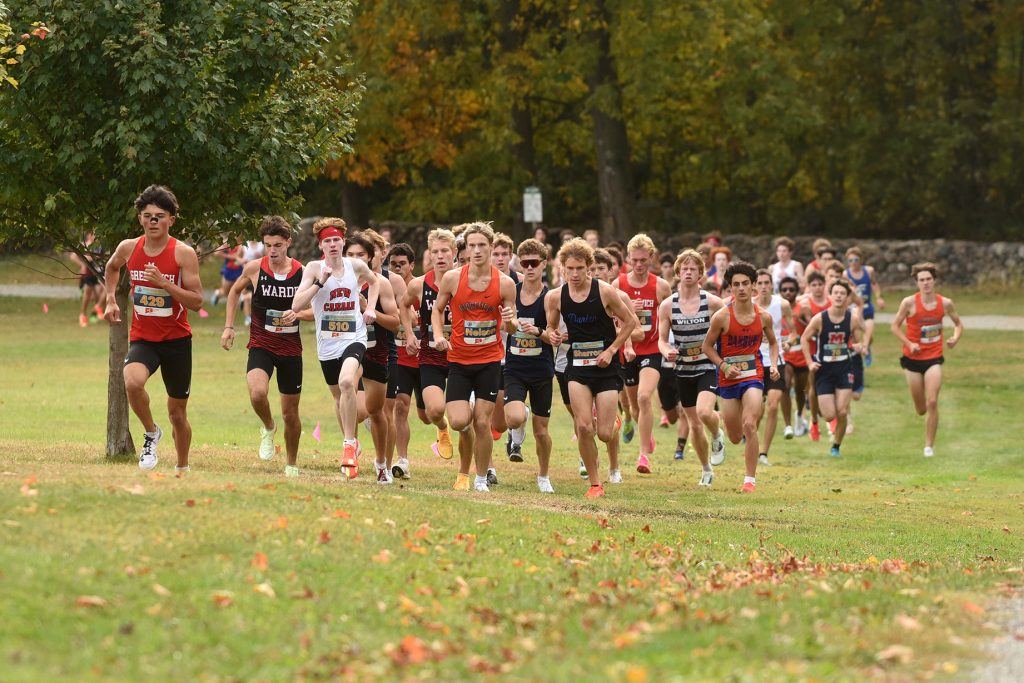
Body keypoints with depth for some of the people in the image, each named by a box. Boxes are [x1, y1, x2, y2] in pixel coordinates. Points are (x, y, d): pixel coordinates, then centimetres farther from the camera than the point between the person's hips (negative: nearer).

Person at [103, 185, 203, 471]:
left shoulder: (183, 253, -12)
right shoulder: (128, 248, -2)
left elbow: (197, 301, -15)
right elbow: (112, 267, 23)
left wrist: (163, 282, -25)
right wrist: (111, 300, 11)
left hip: (176, 340, -1)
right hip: (142, 338, 1)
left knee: (177, 413, 10)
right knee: (132, 382, -32)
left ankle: (182, 467, 32)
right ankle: (151, 434, -7)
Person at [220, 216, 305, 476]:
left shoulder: (302, 273, -6)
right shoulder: (254, 269, -5)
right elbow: (235, 291, 15)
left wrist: (298, 314, -19)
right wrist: (228, 326, 9)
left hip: (291, 348, 1)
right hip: (261, 345, -1)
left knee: (290, 413, 9)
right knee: (257, 392, -29)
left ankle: (292, 464, 31)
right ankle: (268, 428, 3)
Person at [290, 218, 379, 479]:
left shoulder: (356, 266, 0)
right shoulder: (314, 268, -5)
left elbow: (374, 281, 24)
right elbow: (296, 305, -15)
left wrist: (370, 307, 9)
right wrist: (320, 282, -23)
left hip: (353, 338, -2)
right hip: (327, 343, 2)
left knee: (347, 382, -29)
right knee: (339, 396, 15)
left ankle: (349, 445, -22)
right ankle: (351, 443, 38)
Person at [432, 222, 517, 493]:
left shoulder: (505, 283, -7)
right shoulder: (452, 278, -6)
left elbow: (512, 329, 2)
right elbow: (437, 309, 10)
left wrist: (510, 320, -21)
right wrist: (438, 335, -7)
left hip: (490, 361, -1)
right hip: (459, 359, 1)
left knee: (482, 423, -3)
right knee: (459, 421, -12)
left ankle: (481, 479, 13)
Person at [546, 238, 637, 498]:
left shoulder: (605, 292, -11)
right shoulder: (555, 297, -3)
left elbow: (630, 321, 0)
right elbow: (551, 327, 13)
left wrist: (611, 350, -9)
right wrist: (553, 335, -11)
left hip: (606, 367, -2)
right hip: (577, 367, 2)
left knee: (604, 433, -5)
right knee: (584, 427, -14)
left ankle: (614, 424, 35)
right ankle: (595, 484, 1)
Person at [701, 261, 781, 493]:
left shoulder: (763, 316, -3)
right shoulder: (722, 317, -10)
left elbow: (773, 343, 16)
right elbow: (707, 346, -1)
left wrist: (774, 365, -1)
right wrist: (724, 366, -15)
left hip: (753, 376, 0)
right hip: (728, 378, 0)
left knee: (749, 426, -20)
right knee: (735, 438, 9)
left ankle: (750, 479, -12)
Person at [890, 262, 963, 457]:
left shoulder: (945, 303, -4)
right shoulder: (909, 303, -11)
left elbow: (958, 323, 12)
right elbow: (895, 326, -2)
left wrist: (955, 338, -9)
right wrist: (909, 344, -16)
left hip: (934, 358, 0)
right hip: (913, 359, 0)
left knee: (932, 403, -13)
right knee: (921, 409, 7)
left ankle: (929, 445, -2)